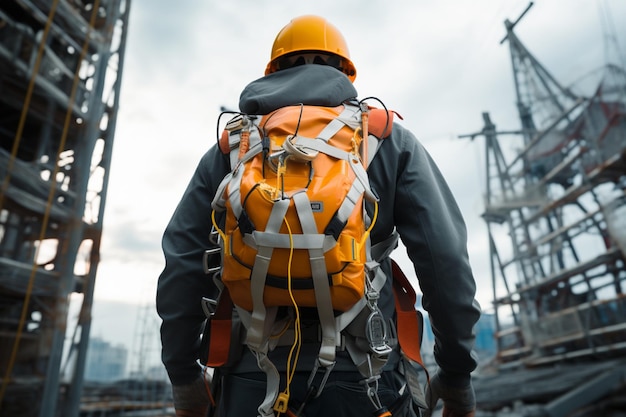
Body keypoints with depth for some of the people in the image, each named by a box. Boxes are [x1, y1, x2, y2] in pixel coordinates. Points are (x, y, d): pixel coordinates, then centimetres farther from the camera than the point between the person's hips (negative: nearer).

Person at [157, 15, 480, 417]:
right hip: (359, 378, -1)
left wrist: (185, 376, 15)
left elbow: (182, 266, 5)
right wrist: (457, 374, 7)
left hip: (254, 380, 2)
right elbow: (445, 258, -2)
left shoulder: (230, 147, 10)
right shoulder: (390, 139, 7)